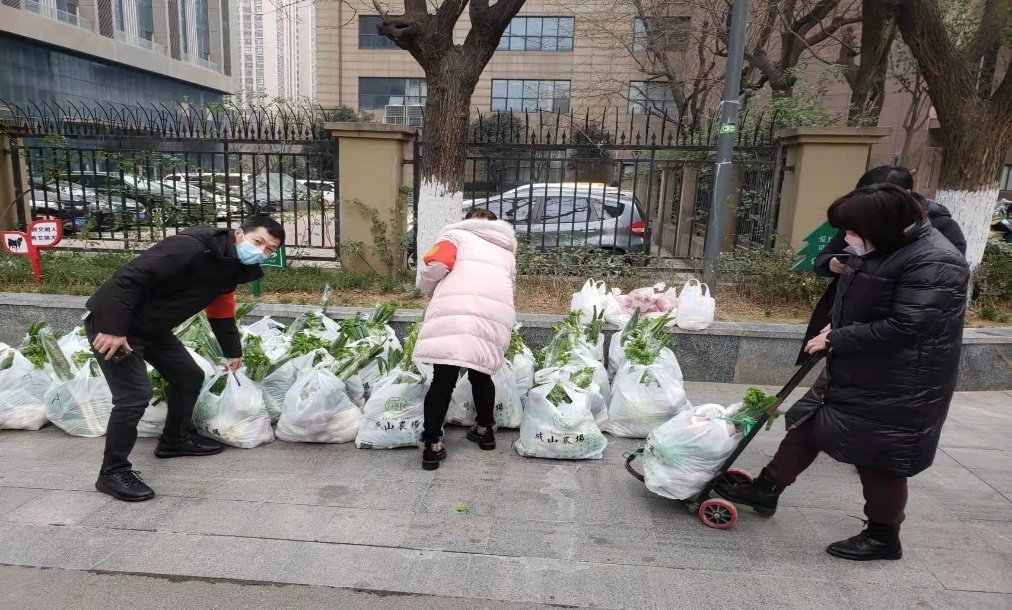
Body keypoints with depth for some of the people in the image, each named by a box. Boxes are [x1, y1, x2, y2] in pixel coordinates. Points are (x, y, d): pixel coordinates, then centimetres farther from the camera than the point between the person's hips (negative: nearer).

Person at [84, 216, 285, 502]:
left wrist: (233, 352, 25)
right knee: (135, 397, -14)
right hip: (111, 323, -9)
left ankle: (175, 441, 34)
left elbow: (222, 314, 17)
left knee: (190, 376, 14)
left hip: (153, 328, 10)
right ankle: (112, 472, 4)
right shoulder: (190, 246, -28)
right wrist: (113, 329, -30)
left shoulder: (232, 269, 2)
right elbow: (129, 277, -31)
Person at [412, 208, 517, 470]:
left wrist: (432, 292, 20)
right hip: (496, 316, 4)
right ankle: (486, 430, 33)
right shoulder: (507, 251, 34)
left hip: (454, 313, -4)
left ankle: (433, 445, 3)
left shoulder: (456, 234, 19)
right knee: (481, 375, 21)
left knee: (443, 379, 1)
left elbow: (436, 267, 2)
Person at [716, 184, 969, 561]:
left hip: (895, 387, -9)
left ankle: (884, 537, 29)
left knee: (880, 460, 6)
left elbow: (903, 329, -28)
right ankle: (766, 490, 31)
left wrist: (836, 339, -20)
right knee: (807, 426, 15)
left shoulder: (935, 263, -24)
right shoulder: (880, 249, 5)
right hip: (854, 371, 9)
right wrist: (836, 328, 0)